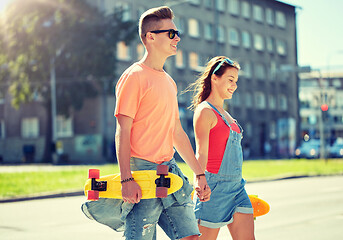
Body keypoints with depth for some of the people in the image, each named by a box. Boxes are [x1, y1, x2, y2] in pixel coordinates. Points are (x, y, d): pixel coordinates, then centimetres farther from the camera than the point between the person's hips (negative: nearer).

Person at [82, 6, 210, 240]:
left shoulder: (169, 81, 18)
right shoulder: (134, 76, -7)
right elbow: (123, 131, -12)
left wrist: (199, 173, 21)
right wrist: (126, 179, -21)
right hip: (142, 171, -8)